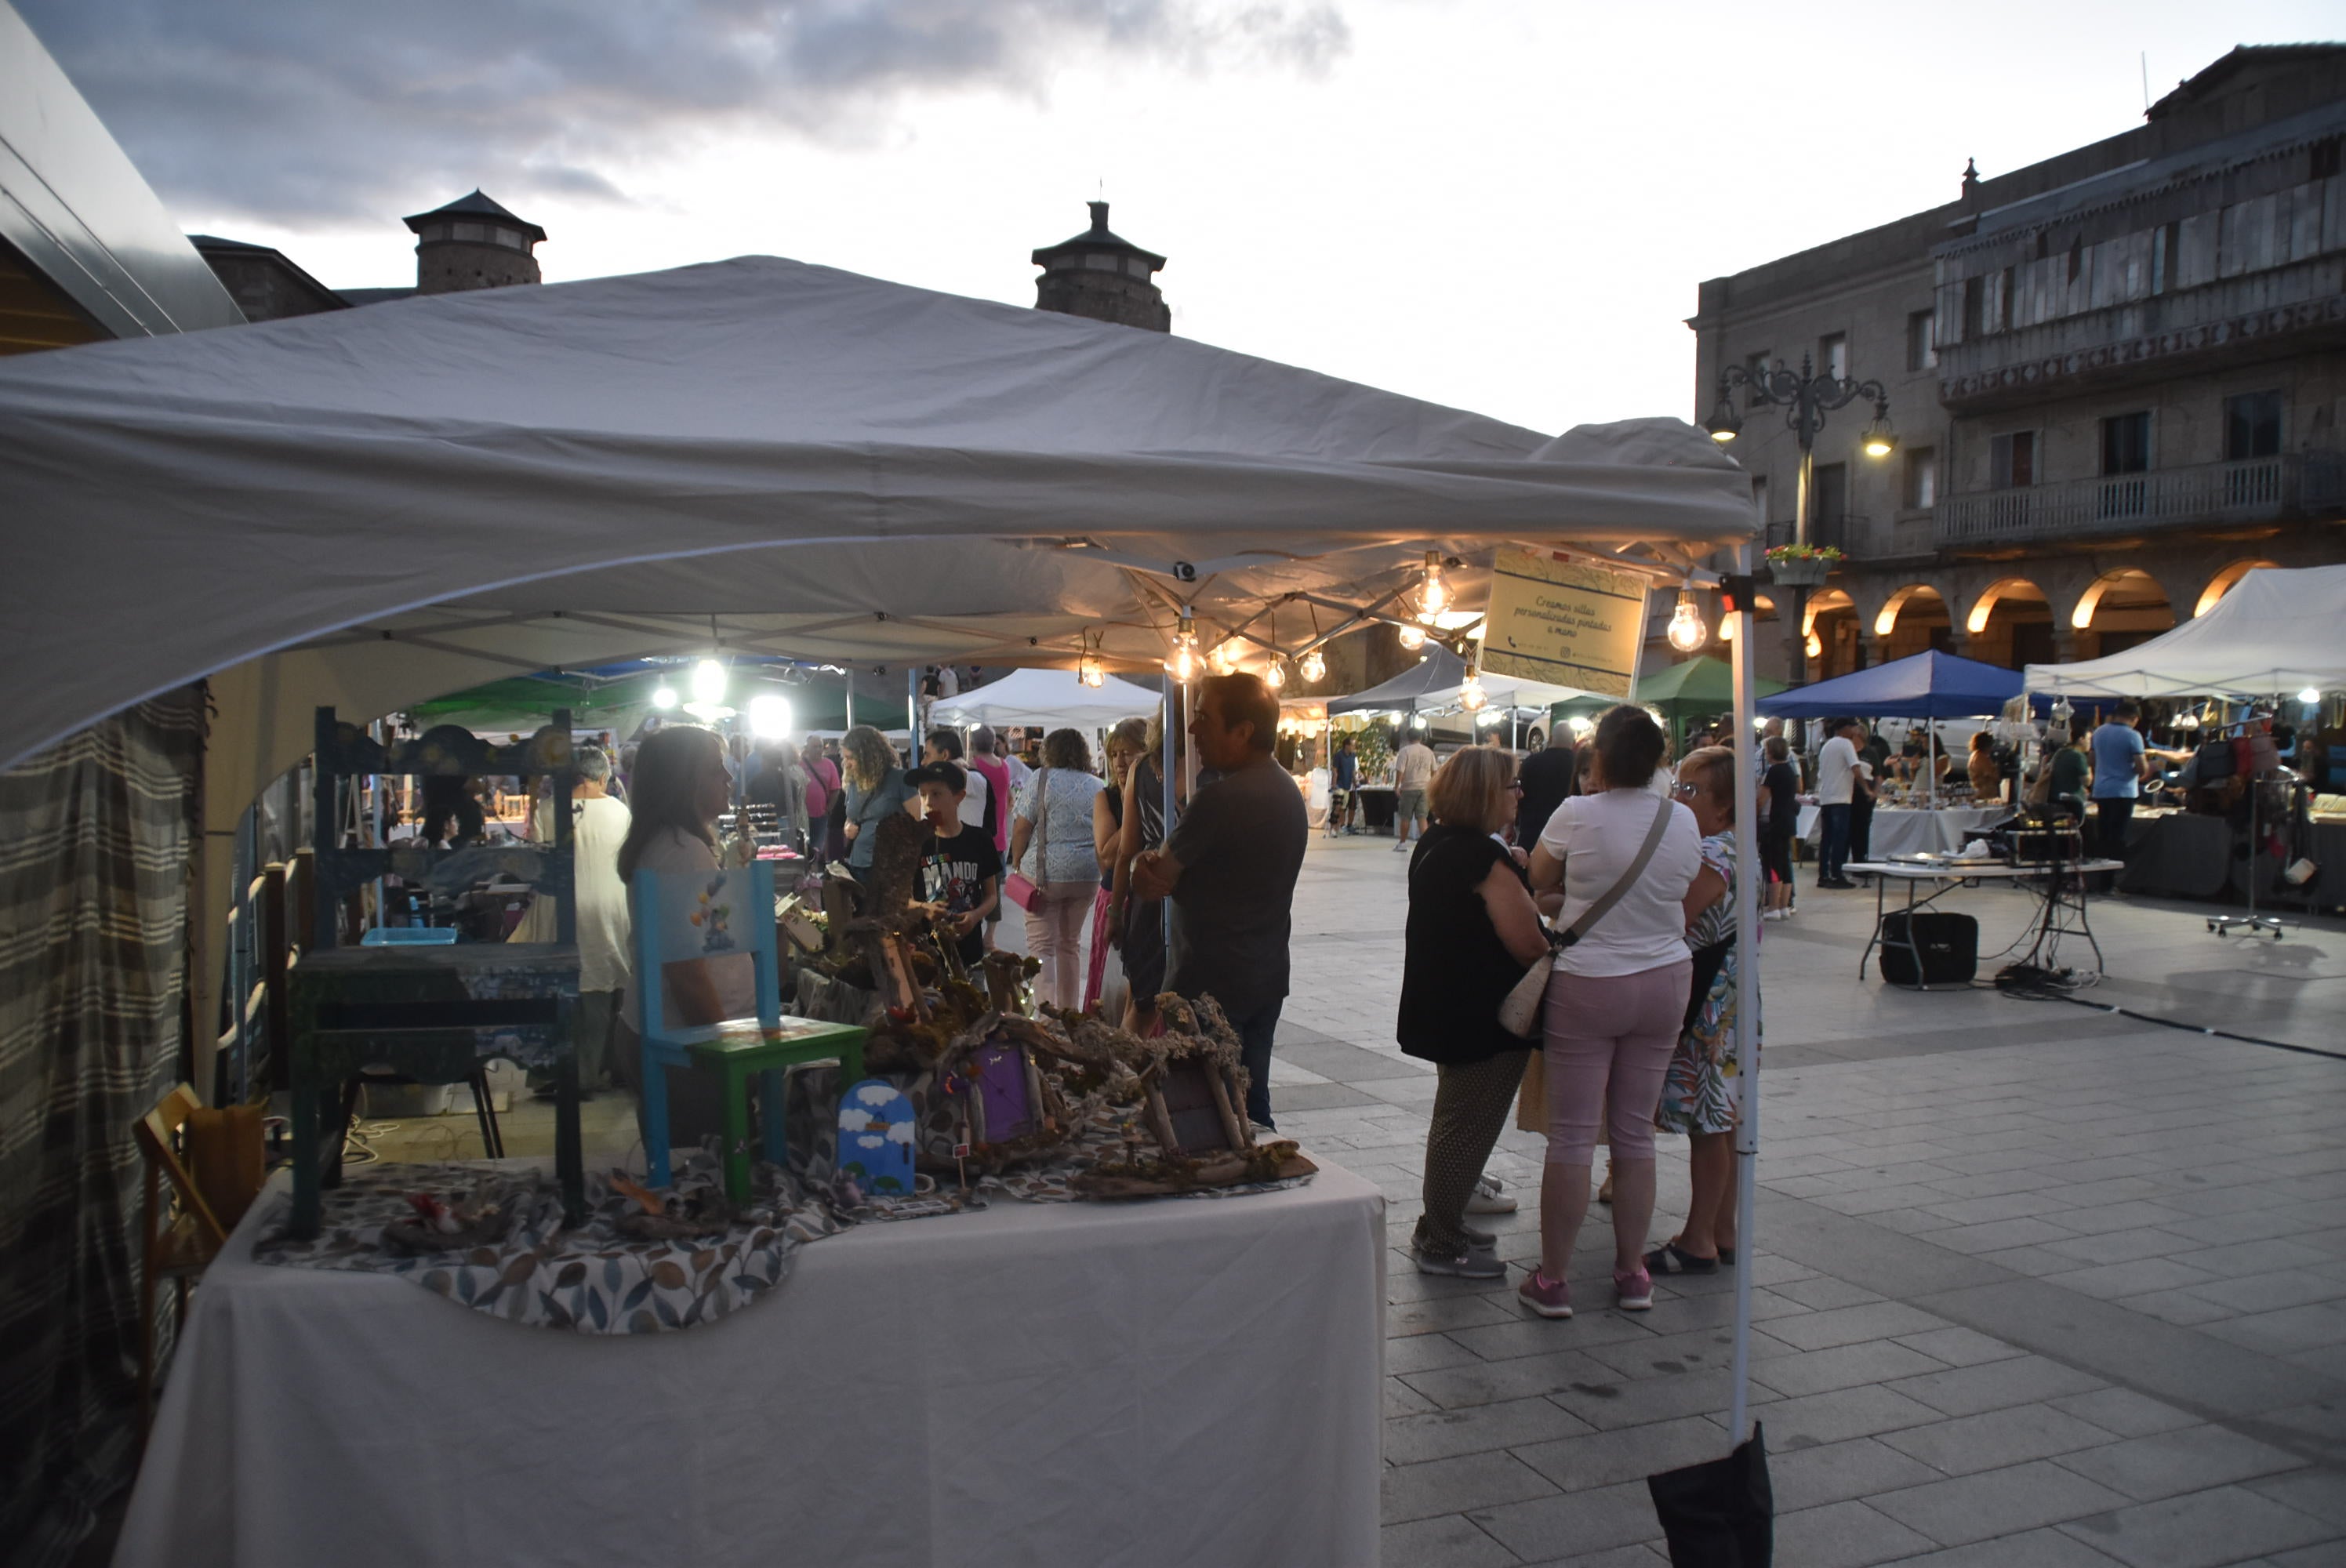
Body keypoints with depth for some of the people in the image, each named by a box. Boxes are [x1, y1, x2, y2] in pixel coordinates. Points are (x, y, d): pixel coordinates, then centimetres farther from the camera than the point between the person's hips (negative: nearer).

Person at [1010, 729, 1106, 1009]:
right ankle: (1069, 1012, 22)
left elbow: (1022, 828, -7)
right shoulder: (1097, 785, 8)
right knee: (1071, 944, 17)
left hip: (1045, 873, -5)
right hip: (1087, 875, 5)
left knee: (1041, 945, -1)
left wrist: (1016, 861, 6)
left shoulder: (1042, 778, -5)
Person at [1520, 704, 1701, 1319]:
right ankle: (1632, 1273, 21)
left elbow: (1538, 878, 3)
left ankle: (1552, 1279, 9)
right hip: (1665, 982, 4)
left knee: (1572, 1136, 2)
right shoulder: (1683, 820, 0)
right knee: (1636, 1131, 13)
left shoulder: (1577, 814, -13)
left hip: (1588, 985, -4)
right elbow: (1688, 904, 9)